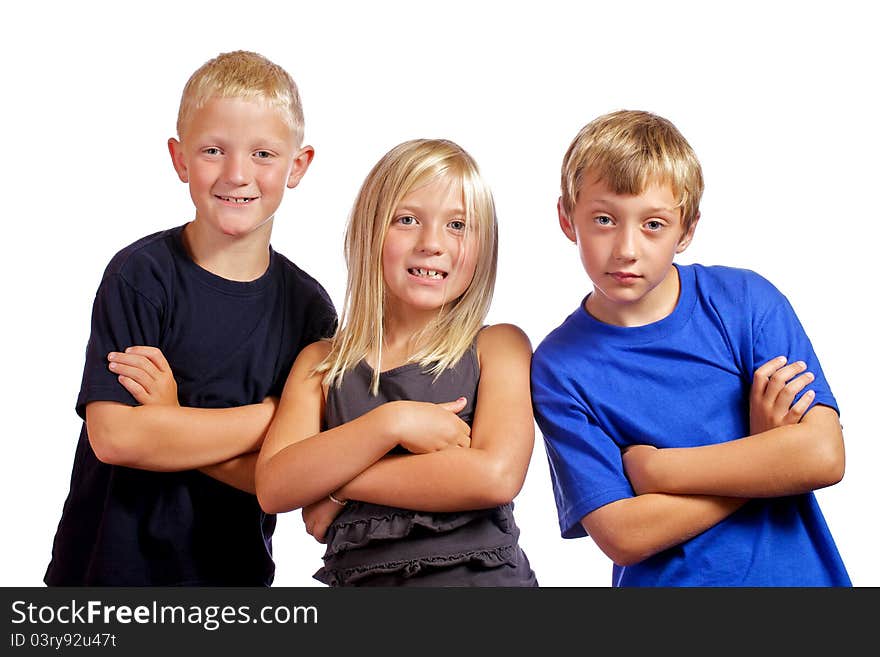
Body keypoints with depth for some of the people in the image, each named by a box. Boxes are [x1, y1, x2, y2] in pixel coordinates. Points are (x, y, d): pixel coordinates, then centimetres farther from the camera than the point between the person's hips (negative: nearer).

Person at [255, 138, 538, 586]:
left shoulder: (498, 346, 5)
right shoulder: (322, 363, 12)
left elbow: (496, 475, -11)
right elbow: (273, 488, -1)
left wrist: (335, 483, -5)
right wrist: (392, 423, -12)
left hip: (479, 572, -1)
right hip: (359, 577, 1)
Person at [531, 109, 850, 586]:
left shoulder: (747, 300, -2)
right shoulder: (557, 368, -5)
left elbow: (823, 455, -9)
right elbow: (622, 536, -10)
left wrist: (656, 467, -11)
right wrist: (761, 453, -9)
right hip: (664, 582, 0)